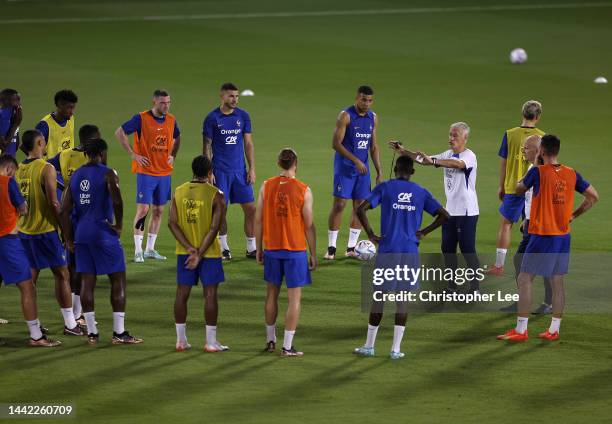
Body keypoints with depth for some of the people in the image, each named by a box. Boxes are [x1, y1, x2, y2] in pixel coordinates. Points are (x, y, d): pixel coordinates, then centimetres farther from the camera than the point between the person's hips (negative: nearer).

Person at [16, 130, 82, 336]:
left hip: (24, 231, 6)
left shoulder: (19, 169, 5)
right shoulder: (47, 169, -14)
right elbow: (53, 203, -17)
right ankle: (70, 324, 3)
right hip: (45, 230, -6)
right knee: (61, 274, 2)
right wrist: (65, 229, -10)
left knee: (31, 276, 13)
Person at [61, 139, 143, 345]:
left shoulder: (75, 175, 10)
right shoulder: (108, 174, -8)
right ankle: (119, 333, 3)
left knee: (87, 281, 8)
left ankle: (91, 332, 8)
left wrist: (69, 239, 13)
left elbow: (65, 210, 8)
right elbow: (117, 201, -24)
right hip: (104, 234, -6)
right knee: (118, 280, 4)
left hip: (81, 234, 6)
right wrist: (119, 225, -9)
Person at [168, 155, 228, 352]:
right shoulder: (216, 195, -10)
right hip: (209, 253, -4)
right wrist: (200, 254, -14)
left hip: (184, 252, 4)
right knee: (210, 294, 2)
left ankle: (181, 340, 12)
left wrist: (189, 248, -9)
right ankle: (211, 342, 2)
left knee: (182, 293, 9)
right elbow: (214, 227, -16)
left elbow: (172, 223, -4)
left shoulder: (179, 192, 1)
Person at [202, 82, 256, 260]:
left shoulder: (243, 116, 4)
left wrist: (252, 169, 1)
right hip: (220, 171, -3)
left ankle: (251, 248, 7)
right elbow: (207, 146, -1)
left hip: (240, 171, 3)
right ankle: (224, 248, 12)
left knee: (250, 208, -1)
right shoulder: (212, 118, -3)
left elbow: (248, 144, 7)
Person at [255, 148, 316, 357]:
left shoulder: (266, 187, -2)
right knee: (294, 298, 2)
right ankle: (287, 347, 0)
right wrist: (313, 254, 1)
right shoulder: (304, 191, -10)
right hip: (296, 250, -3)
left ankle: (270, 340, 26)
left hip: (271, 248, 3)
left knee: (272, 293, 18)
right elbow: (309, 225, -8)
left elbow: (258, 220, 1)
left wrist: (259, 249, 12)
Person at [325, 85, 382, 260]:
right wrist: (356, 161, -22)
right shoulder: (346, 116, -11)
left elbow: (373, 147, 14)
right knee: (339, 204, -8)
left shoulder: (373, 118, 8)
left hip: (363, 167, 6)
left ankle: (351, 248, 11)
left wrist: (379, 173, 8)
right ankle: (331, 247, -3)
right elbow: (336, 143, -15)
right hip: (344, 167, -6)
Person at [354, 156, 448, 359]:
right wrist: (423, 233, 8)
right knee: (402, 298, 6)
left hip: (387, 250, -2)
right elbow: (443, 215, 4)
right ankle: (396, 348, 3)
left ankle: (369, 345, 13)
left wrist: (371, 235, -2)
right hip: (411, 251, 2)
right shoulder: (421, 193, 6)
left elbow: (361, 210, -11)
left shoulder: (385, 188, -1)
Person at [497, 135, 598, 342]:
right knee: (557, 282, 11)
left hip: (542, 236, -6)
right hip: (563, 236, 6)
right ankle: (554, 330, 14)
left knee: (525, 280, -1)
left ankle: (521, 330, -4)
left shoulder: (538, 172, -13)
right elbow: (593, 196, 9)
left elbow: (519, 189, 5)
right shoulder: (571, 174, 3)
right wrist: (573, 215, 13)